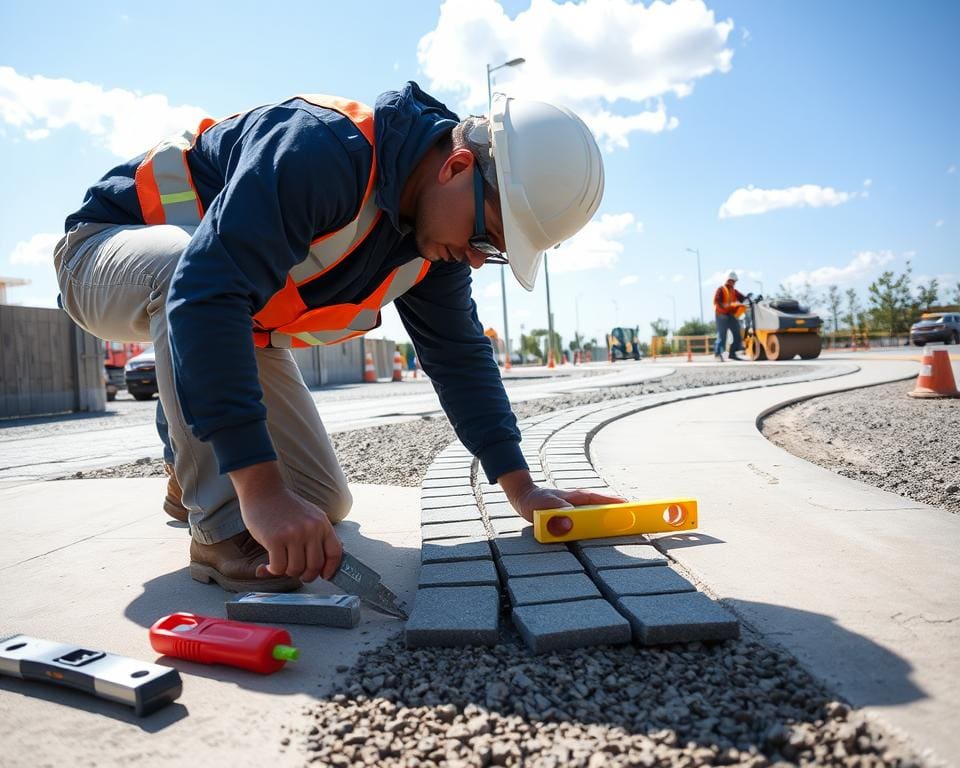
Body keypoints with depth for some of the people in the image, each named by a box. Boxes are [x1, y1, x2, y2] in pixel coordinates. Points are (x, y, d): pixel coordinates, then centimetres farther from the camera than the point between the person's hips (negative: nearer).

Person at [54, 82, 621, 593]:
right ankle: (223, 531, -27)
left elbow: (460, 353, -4)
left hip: (236, 321, 6)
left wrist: (521, 488, -11)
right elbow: (206, 293, -45)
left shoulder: (436, 234, -10)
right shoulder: (323, 152, -36)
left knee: (324, 503, -3)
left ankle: (193, 471, 23)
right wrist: (261, 489, -49)